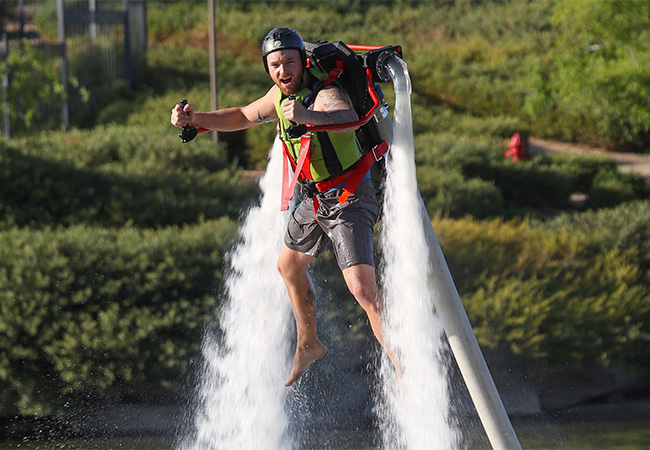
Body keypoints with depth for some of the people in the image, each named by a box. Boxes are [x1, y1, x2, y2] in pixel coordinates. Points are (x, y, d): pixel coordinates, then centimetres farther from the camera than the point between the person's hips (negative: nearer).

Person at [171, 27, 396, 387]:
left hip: (349, 199, -9)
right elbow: (243, 116, 19)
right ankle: (308, 346, 46)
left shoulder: (325, 94, -26)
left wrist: (309, 116, -69)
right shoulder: (281, 94, 1)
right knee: (288, 266, 25)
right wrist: (195, 120, 4)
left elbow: (350, 118, -50)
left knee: (362, 289, -22)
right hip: (315, 200, 9)